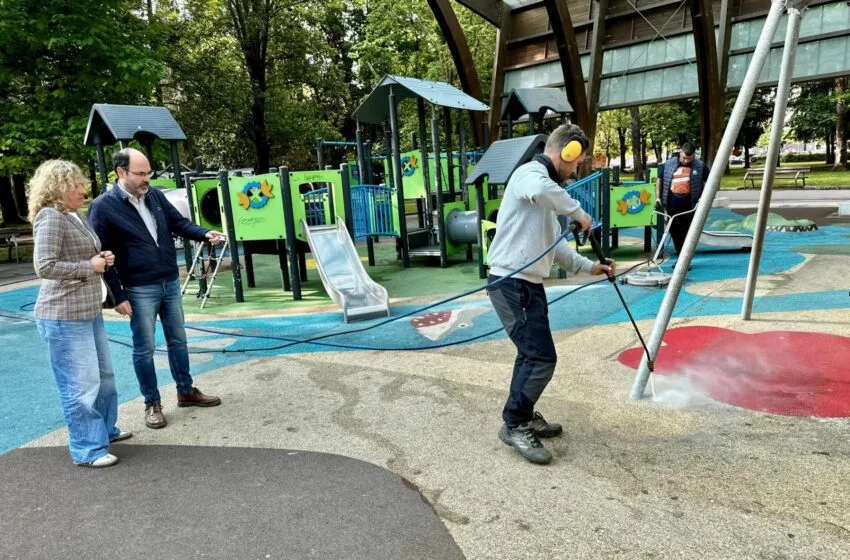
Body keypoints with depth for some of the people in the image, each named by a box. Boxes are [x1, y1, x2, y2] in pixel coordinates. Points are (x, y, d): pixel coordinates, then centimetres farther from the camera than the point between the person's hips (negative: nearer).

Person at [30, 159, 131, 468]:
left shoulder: (76, 216, 13)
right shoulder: (50, 218, -15)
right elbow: (44, 267, -24)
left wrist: (103, 258, 6)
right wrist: (90, 266, -17)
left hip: (90, 311, 10)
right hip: (64, 317, -10)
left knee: (103, 374, 20)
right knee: (81, 384, -3)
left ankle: (105, 429, 36)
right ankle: (87, 449, 9)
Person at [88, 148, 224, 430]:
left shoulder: (156, 196, 5)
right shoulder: (103, 207, -11)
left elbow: (179, 223, 11)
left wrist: (205, 234, -11)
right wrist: (118, 296, -13)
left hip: (170, 283, 6)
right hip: (139, 290, -5)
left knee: (178, 340, 15)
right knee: (144, 348, 5)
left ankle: (186, 391, 30)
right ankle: (152, 403, 19)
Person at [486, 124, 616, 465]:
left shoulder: (544, 182, 22)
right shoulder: (530, 172, -9)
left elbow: (555, 245, 25)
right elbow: (542, 191, -37)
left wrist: (588, 267, 19)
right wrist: (578, 212, -22)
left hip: (527, 284, 11)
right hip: (512, 283, -11)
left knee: (532, 354, 19)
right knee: (542, 357, -9)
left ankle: (523, 417, 33)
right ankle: (515, 425, 4)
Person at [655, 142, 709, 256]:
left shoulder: (700, 166, 1)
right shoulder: (668, 164, 6)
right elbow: (659, 180, 14)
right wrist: (658, 197, 7)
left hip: (689, 207, -2)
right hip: (672, 207, 2)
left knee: (687, 234, -1)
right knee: (674, 232, 9)